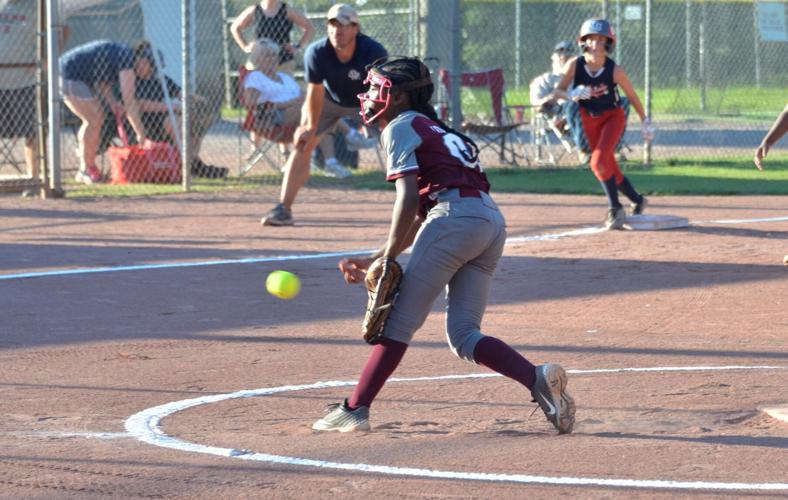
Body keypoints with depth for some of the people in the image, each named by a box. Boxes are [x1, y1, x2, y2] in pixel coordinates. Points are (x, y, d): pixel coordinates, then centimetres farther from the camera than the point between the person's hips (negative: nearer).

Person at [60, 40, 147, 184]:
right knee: (93, 120, -10)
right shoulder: (127, 59, -17)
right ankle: (86, 170, -5)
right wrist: (140, 132, -16)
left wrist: (112, 102, 1)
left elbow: (102, 81, 17)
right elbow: (129, 100, -20)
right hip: (69, 75, -10)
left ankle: (89, 167, 12)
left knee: (97, 117, 10)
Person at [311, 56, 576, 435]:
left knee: (399, 322, -4)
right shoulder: (430, 128, 31)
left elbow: (408, 200, -9)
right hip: (493, 222, 8)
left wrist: (387, 258, -7)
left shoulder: (401, 127, 4)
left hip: (455, 216, -8)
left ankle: (355, 409, -4)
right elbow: (421, 218, 28)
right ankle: (539, 379, -10)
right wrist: (374, 260, 25)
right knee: (463, 336, 8)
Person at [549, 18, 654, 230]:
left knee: (599, 162, -23)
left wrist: (645, 122, 1)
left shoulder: (615, 71, -23)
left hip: (613, 116, -3)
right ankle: (637, 200, 30)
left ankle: (615, 208, -10)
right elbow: (557, 92, -14)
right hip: (589, 118, 3)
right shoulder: (575, 65, -19)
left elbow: (632, 96, -9)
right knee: (611, 170, 9)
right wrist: (572, 95, -36)